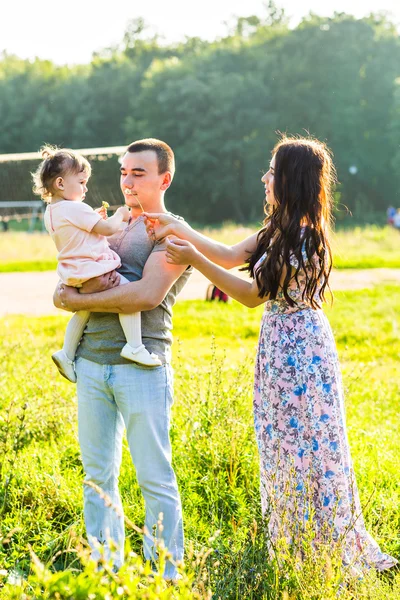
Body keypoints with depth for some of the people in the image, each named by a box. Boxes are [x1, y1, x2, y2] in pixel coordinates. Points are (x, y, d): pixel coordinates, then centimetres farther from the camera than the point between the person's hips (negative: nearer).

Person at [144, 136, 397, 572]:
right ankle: (293, 545, 26)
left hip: (298, 349, -10)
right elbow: (231, 256, 10)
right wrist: (177, 228, 4)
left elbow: (253, 295, -16)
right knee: (288, 448, 15)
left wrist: (194, 259, -16)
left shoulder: (302, 238, -20)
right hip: (282, 344, 10)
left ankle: (326, 550, 12)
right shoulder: (281, 229, 8)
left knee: (304, 448, -1)